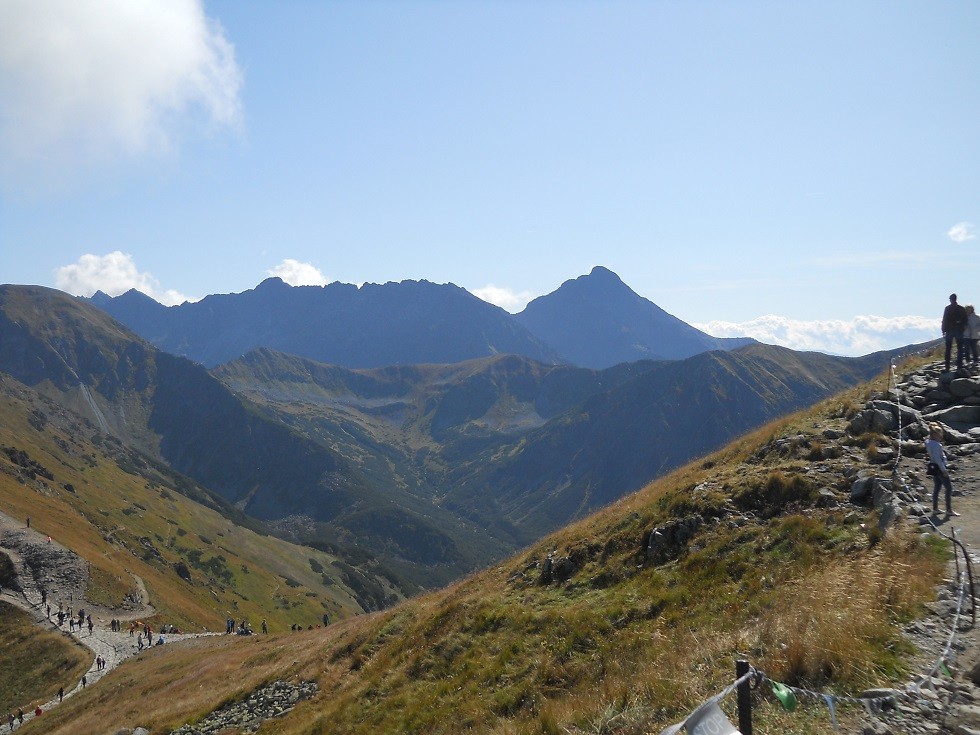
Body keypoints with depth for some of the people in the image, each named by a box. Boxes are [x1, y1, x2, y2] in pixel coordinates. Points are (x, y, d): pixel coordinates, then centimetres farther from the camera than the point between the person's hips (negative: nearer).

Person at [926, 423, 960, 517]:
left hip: (934, 468, 10)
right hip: (939, 468, -10)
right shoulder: (935, 444, -22)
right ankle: (949, 510, 0)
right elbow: (938, 459, -24)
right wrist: (944, 470, -21)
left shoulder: (928, 442, 5)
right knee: (949, 488, -2)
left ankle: (935, 508, 21)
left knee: (936, 487, 15)